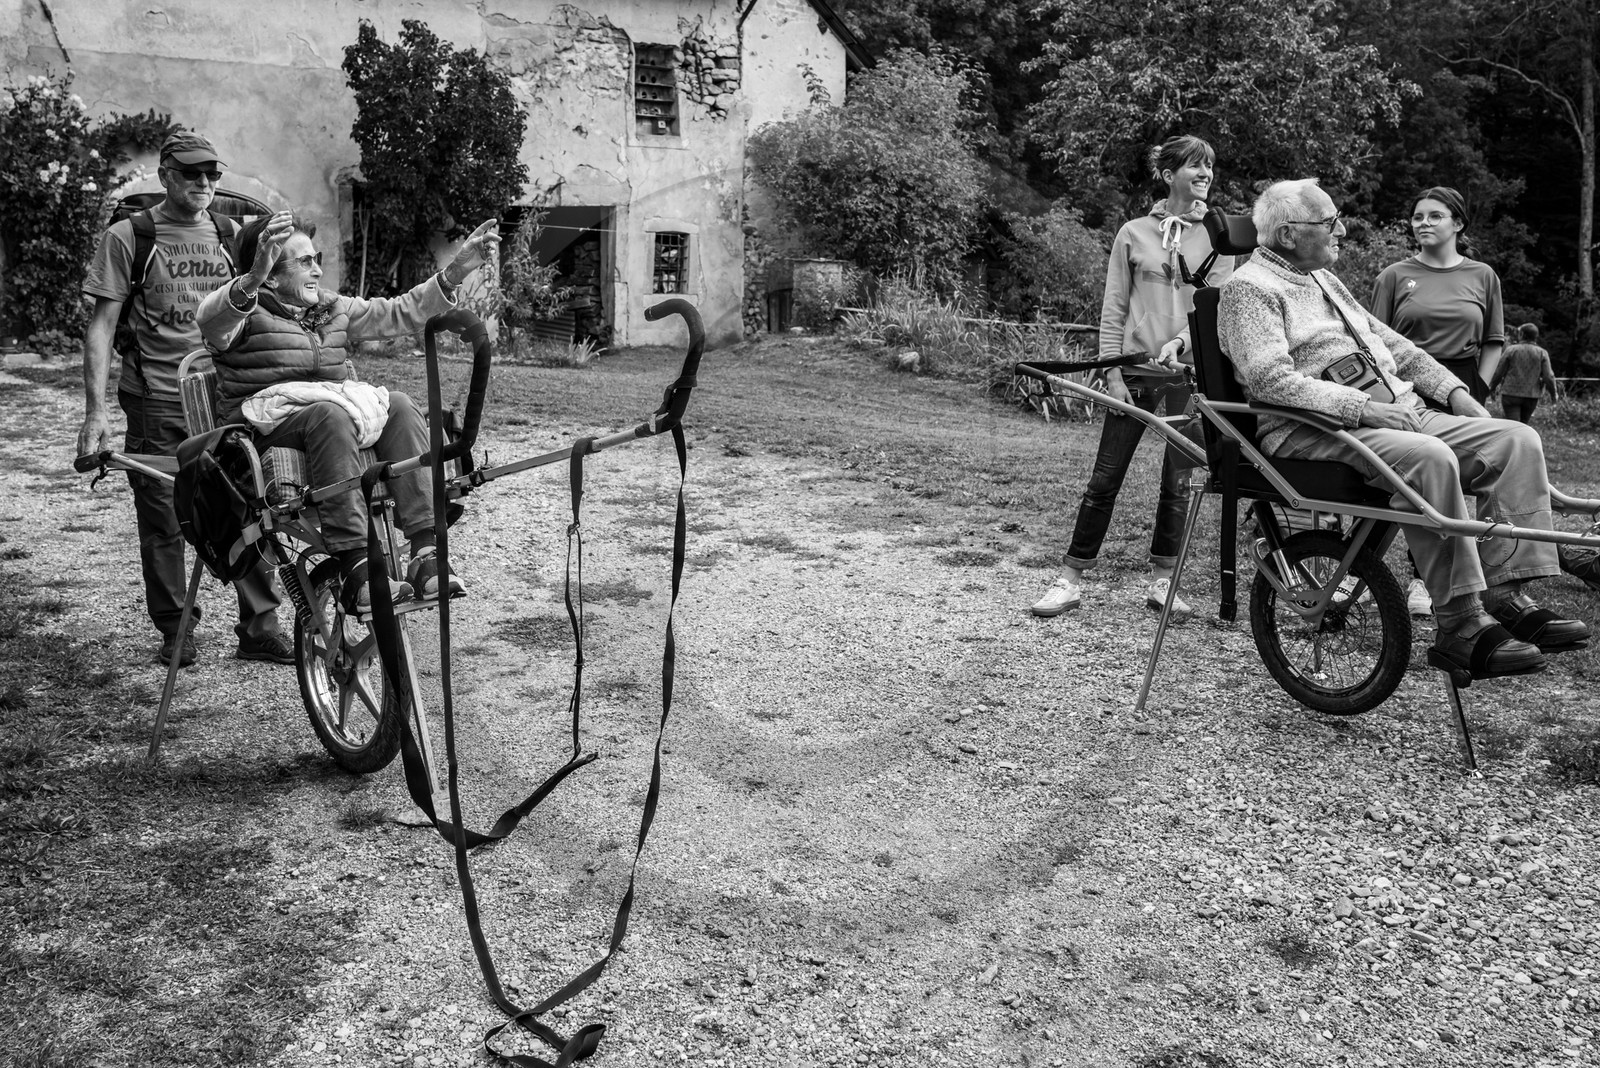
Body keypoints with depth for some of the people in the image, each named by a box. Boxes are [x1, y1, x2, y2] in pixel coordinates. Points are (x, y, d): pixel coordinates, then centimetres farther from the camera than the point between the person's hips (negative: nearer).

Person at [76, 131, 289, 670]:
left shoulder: (232, 235, 11)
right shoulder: (126, 238, 0)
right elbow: (101, 327, -2)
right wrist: (95, 412, -9)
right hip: (156, 403, -2)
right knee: (162, 521, 4)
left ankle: (260, 627, 11)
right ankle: (175, 630, 19)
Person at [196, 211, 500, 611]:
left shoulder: (332, 309, 20)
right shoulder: (248, 311, -1)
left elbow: (398, 313, 16)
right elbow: (211, 321, -25)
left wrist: (455, 273, 5)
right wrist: (253, 279, -45)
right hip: (268, 424, -6)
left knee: (398, 405, -20)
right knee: (330, 414, -36)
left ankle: (425, 552, -29)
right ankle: (356, 571, -43)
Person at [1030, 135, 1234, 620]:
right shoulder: (1134, 234, 6)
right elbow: (1114, 308, 4)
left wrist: (1180, 340, -20)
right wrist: (1113, 372, -4)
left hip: (1190, 370, 1)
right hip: (1136, 370, 0)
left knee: (1178, 481, 5)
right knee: (1105, 478, 0)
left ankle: (1163, 580, 18)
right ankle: (1071, 579, 7)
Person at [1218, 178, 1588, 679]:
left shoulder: (1324, 280, 27)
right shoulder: (1250, 288, -4)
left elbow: (1391, 342, 30)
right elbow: (1270, 379, -18)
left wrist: (1451, 388, 16)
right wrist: (1360, 407, -22)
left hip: (1397, 410, 9)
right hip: (1311, 431, -9)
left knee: (1516, 440, -7)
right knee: (1430, 458, -34)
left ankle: (1505, 594, -12)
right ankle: (1459, 623, -27)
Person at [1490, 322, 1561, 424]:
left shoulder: (1511, 350, -4)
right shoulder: (1542, 353, 1)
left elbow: (1499, 373, 0)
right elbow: (1548, 377, -3)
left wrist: (1492, 387, 16)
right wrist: (1554, 393, 12)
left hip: (1511, 393, -3)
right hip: (1531, 396, 3)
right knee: (1523, 423, 17)